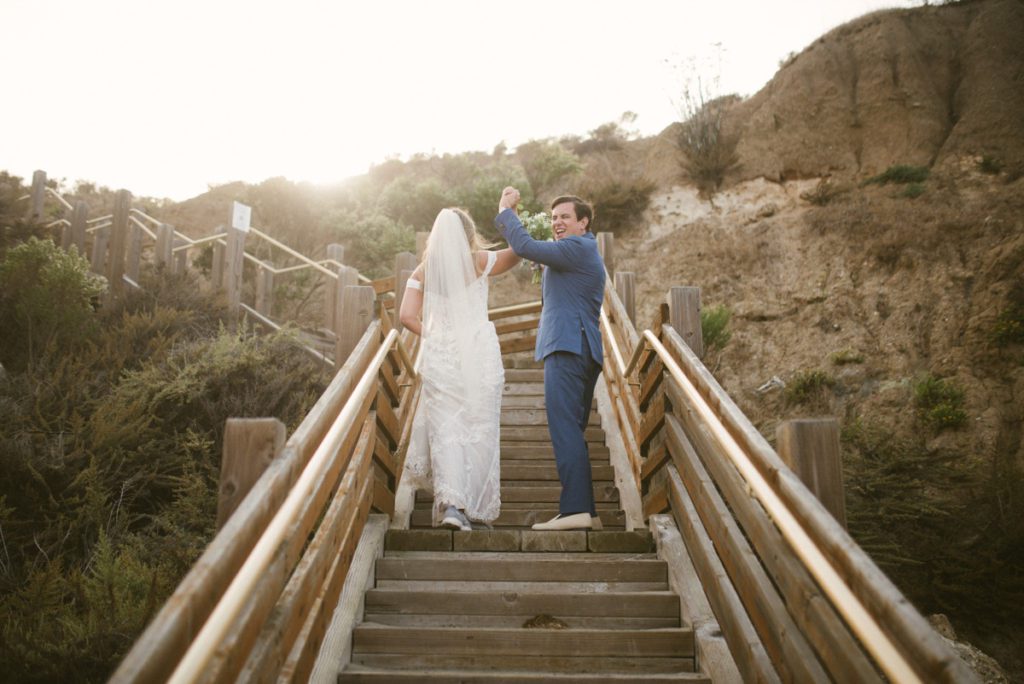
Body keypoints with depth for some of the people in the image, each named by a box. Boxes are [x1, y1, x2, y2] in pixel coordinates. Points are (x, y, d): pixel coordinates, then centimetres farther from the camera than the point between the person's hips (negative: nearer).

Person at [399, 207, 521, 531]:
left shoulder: (423, 271, 5)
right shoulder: (478, 261, -1)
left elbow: (407, 316, -3)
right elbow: (517, 252, 13)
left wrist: (432, 335, 10)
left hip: (440, 356, 2)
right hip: (479, 355, -1)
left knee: (444, 428, 4)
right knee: (479, 430, 6)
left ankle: (450, 501, -13)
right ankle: (474, 507, 12)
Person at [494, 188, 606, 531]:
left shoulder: (578, 248, -6)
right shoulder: (584, 252, 28)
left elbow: (525, 247, -14)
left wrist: (506, 210, 0)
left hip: (567, 348, -11)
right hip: (581, 350, 11)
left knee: (565, 428, -16)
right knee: (573, 432, 10)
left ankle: (575, 509, -19)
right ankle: (587, 512, 12)